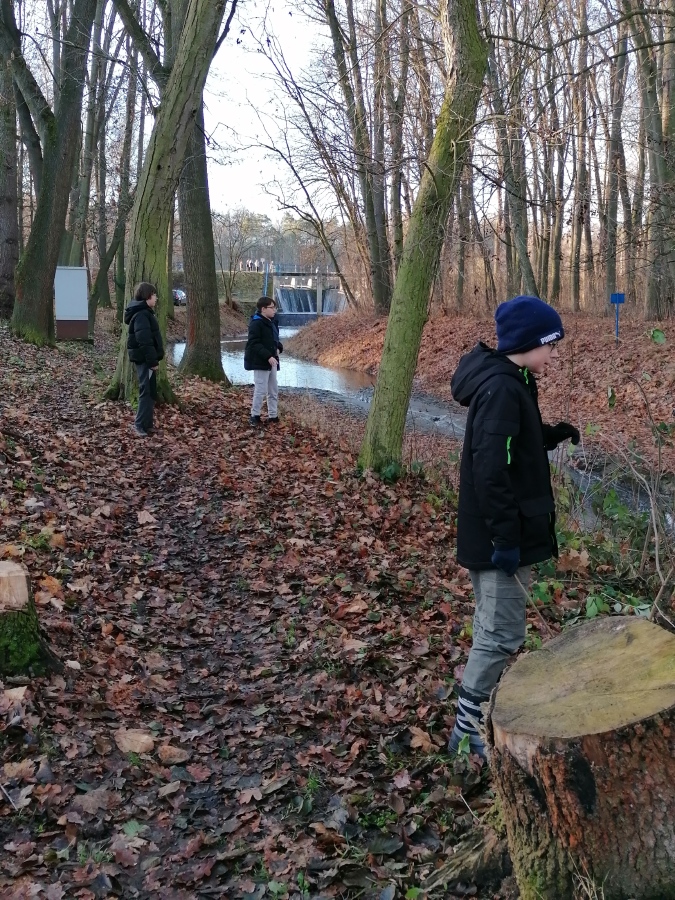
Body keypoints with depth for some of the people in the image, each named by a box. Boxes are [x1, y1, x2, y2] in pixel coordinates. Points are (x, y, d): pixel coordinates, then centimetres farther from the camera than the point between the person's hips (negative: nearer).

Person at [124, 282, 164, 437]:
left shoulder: (143, 312, 16)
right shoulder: (141, 314, -18)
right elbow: (145, 341, -24)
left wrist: (153, 359, 18)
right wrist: (153, 361, -23)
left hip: (145, 358, 11)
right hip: (145, 358, -11)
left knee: (150, 391, 14)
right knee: (147, 391, -8)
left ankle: (146, 424, 20)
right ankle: (141, 425, -4)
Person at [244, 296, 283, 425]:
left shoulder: (271, 322, 12)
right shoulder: (256, 323, -16)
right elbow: (254, 344, -21)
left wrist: (278, 348, 1)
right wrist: (268, 356, -26)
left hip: (272, 361, 9)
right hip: (260, 362, -9)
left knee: (274, 390, 13)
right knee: (261, 390, -7)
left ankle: (273, 415, 21)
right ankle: (254, 416, 4)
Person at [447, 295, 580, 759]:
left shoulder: (507, 382, 11)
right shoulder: (502, 390, -21)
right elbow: (491, 471, -26)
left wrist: (554, 434, 6)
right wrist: (505, 538, -25)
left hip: (503, 532, 10)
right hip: (501, 534, -10)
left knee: (494, 627, 20)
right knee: (502, 633, -2)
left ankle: (483, 709, 34)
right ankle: (468, 729, 8)